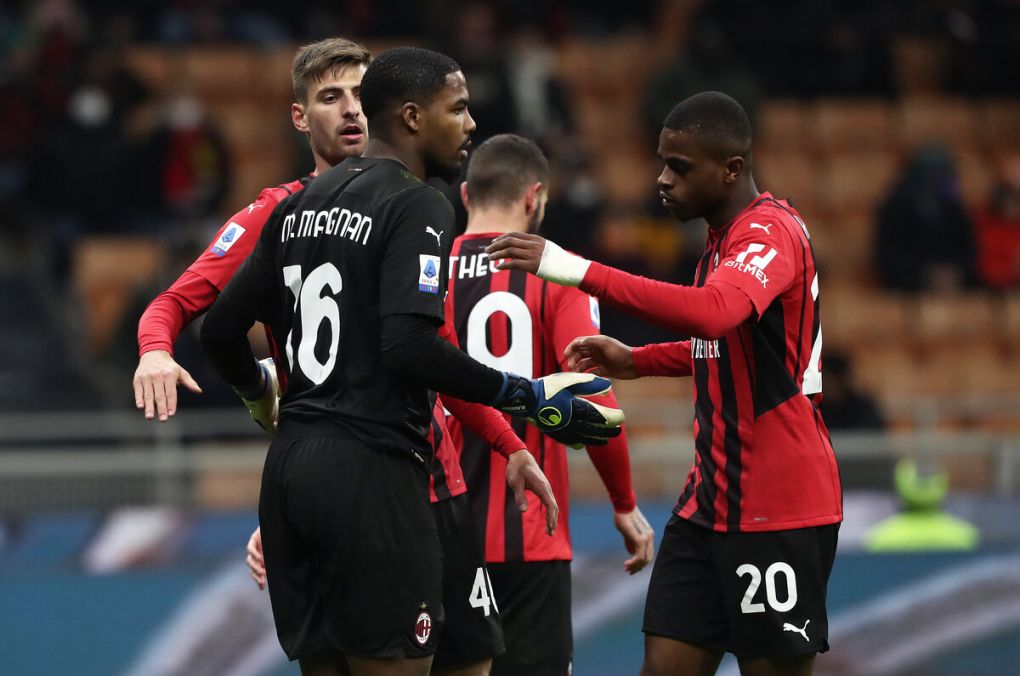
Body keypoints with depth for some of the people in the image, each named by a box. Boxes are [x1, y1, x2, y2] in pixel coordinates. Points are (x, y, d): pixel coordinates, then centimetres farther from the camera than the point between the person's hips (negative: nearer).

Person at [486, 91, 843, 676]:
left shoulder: (772, 232, -16)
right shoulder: (722, 238, 15)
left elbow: (713, 314, -37)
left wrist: (577, 271, -39)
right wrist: (638, 361, 15)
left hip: (778, 511, -9)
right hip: (711, 501, 9)